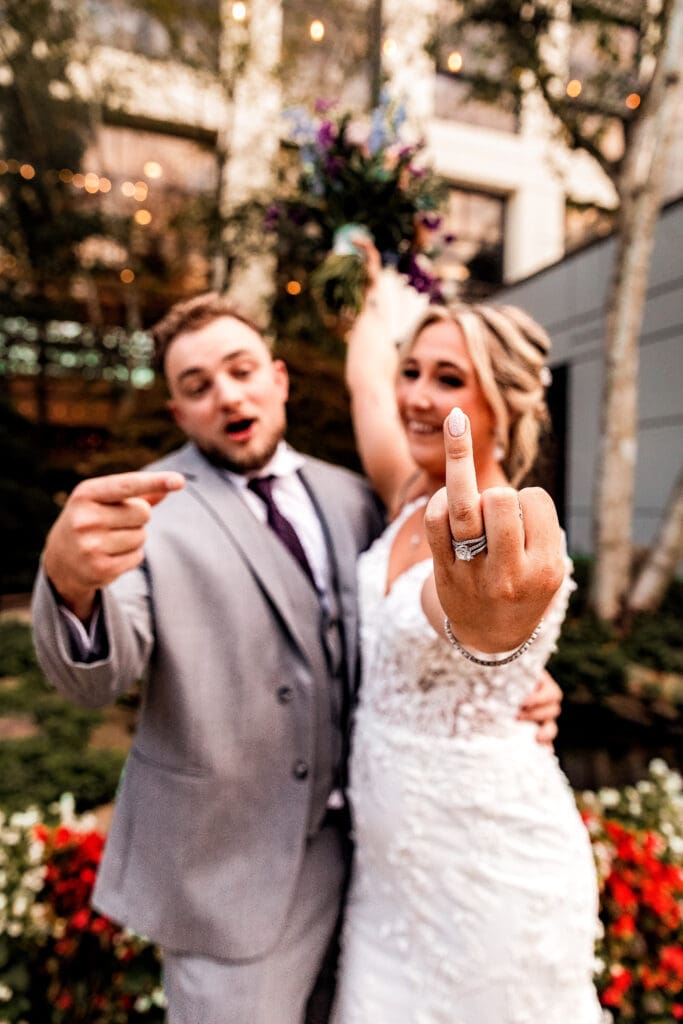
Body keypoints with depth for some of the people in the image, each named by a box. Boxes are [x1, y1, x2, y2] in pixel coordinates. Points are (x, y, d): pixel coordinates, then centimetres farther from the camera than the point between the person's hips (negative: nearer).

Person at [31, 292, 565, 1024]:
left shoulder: (351, 499, 1)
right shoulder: (148, 509, -12)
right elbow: (95, 677, -21)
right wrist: (71, 583, -43)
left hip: (334, 843, 5)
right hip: (219, 854, -4)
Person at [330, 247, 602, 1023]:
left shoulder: (516, 540, -24)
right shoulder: (412, 506, -3)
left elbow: (473, 622, -48)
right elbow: (366, 382, 11)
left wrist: (479, 621, -70)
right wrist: (378, 290, 26)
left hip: (489, 866, -6)